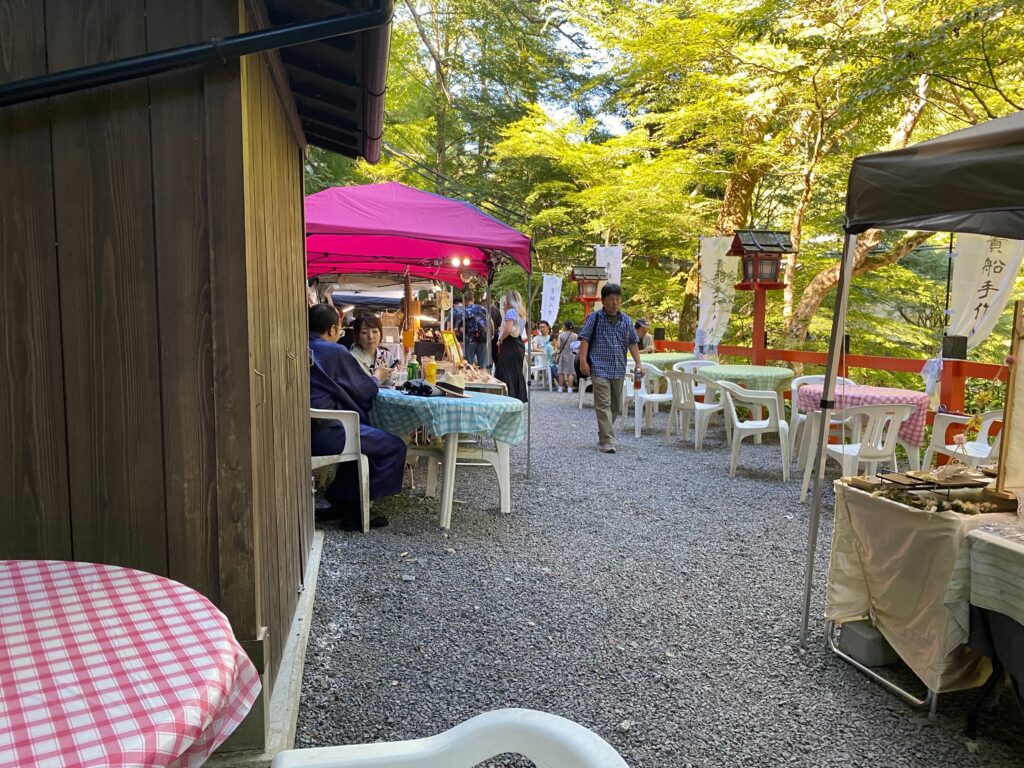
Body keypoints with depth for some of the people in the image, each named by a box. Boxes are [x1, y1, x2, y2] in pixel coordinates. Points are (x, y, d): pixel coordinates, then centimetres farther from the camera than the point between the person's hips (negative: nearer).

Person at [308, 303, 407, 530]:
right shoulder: (335, 352, -6)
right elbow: (365, 391, 1)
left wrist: (370, 378, 27)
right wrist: (377, 377, 22)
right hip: (323, 432, -9)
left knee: (364, 435, 30)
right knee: (395, 446, -1)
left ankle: (339, 500, 30)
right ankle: (352, 509, 4)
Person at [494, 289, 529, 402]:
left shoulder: (511, 311, -11)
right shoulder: (521, 312, 16)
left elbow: (508, 329, -23)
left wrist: (500, 339, -9)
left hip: (510, 344, -9)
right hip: (519, 343, 9)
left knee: (507, 373, -6)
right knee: (517, 372, 13)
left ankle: (509, 396, -9)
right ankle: (520, 396, 16)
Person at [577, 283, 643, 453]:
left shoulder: (626, 320, 10)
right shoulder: (595, 318, -2)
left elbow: (633, 343, 13)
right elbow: (584, 339, -6)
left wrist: (638, 363, 5)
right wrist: (583, 361, -16)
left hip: (619, 370, 5)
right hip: (599, 369, -5)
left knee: (615, 405, 14)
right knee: (603, 404, -11)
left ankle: (603, 435, 31)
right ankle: (608, 442, -14)